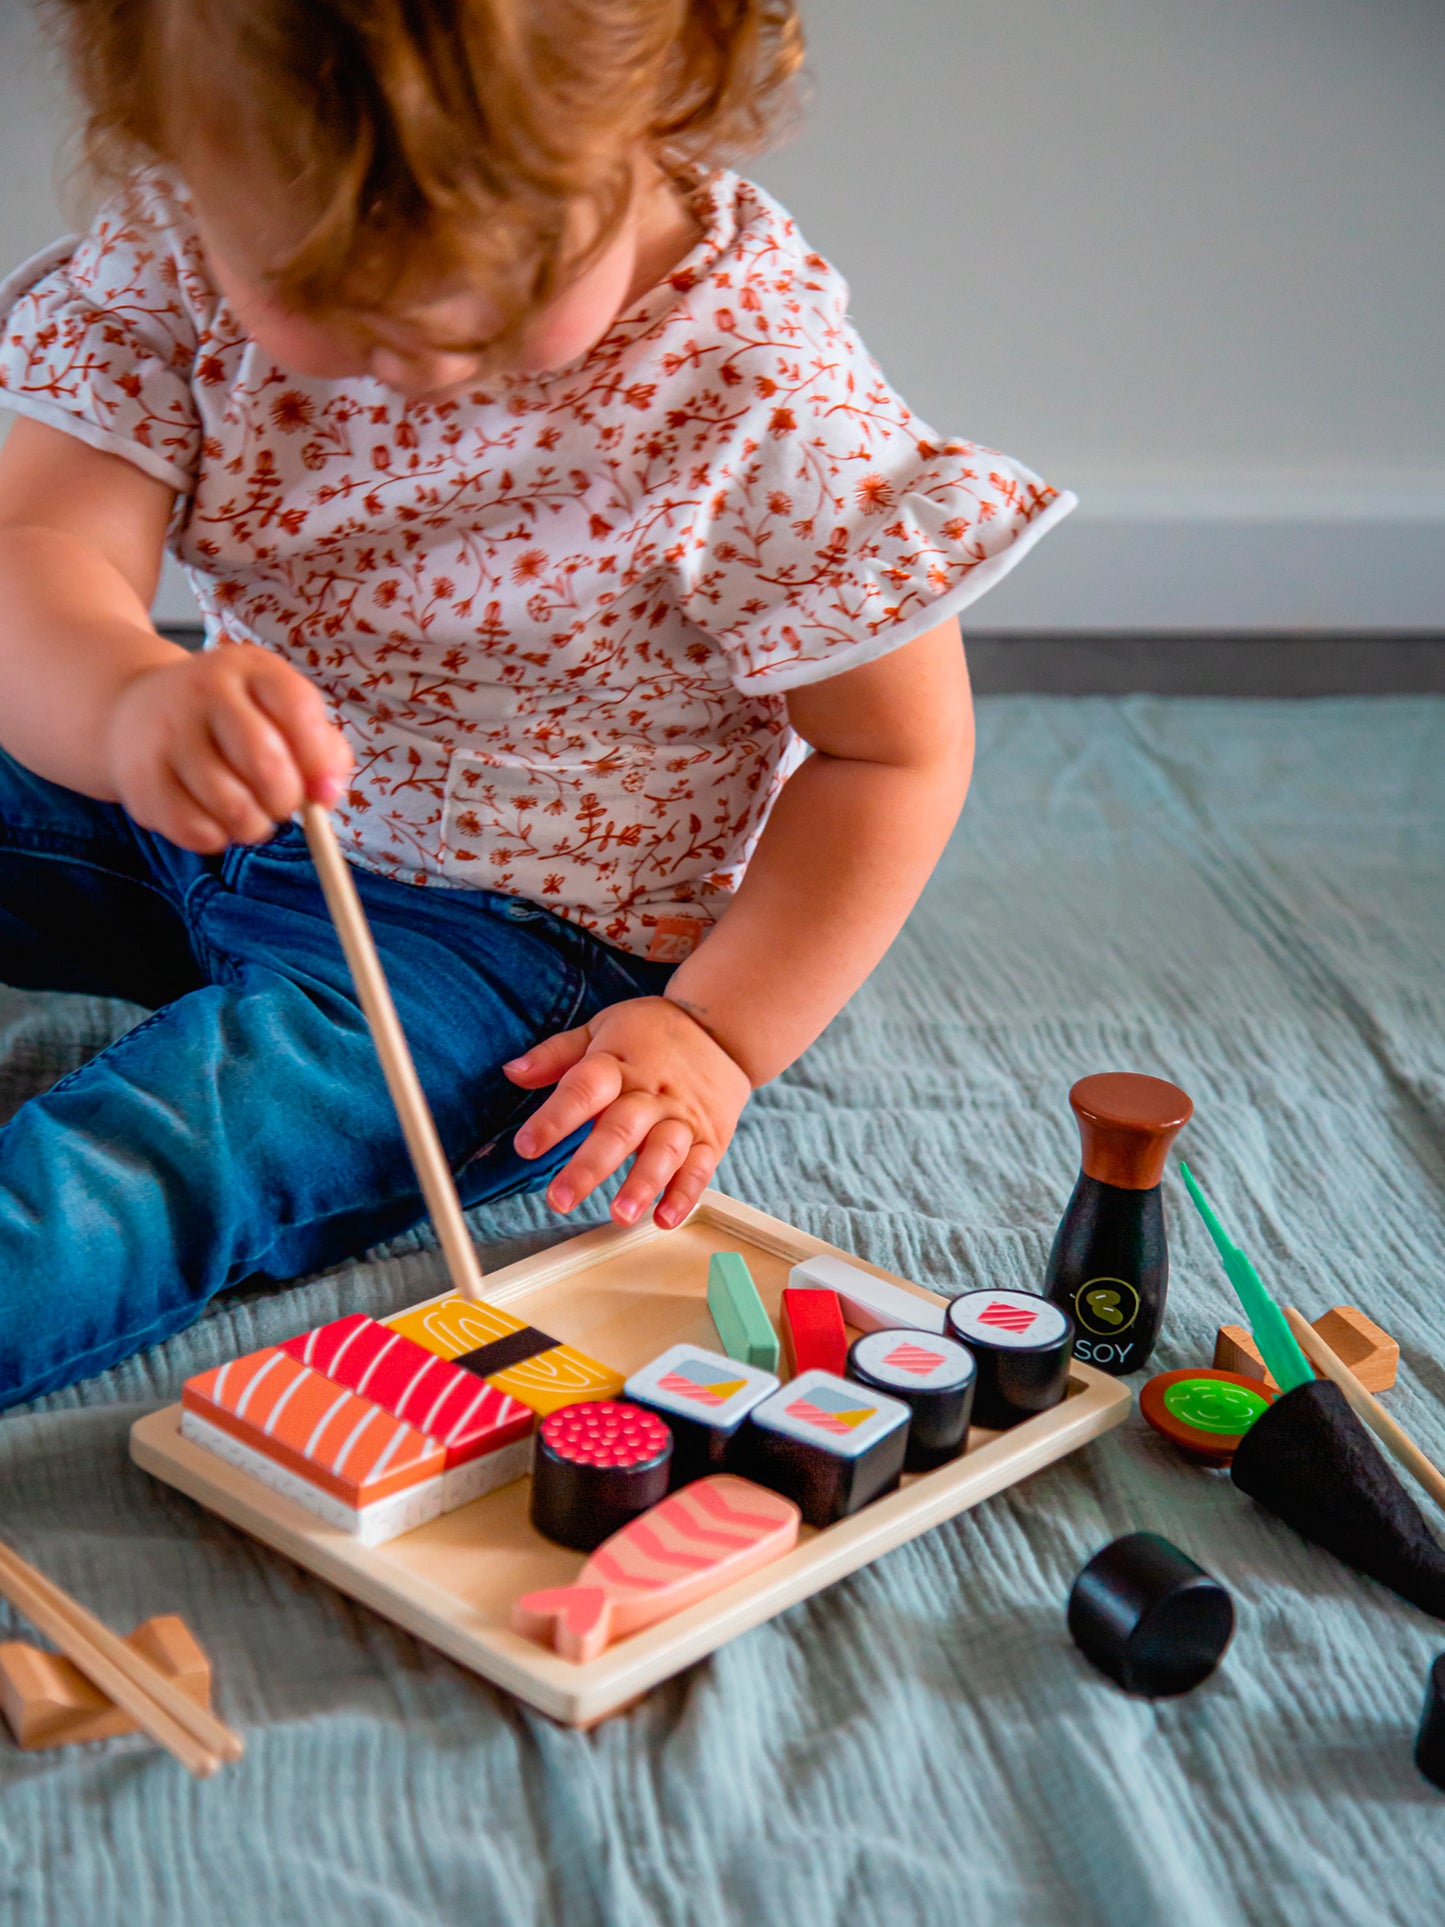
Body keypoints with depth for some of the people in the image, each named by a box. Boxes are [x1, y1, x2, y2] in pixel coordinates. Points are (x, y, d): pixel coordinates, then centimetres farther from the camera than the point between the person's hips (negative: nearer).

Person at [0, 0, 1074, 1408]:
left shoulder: (757, 391, -24)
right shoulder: (179, 252, -14)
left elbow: (900, 752, -13)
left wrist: (719, 1034, -20)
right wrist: (128, 703, -47)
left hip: (531, 936, -5)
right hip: (203, 820, 6)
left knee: (203, 1124, -31)